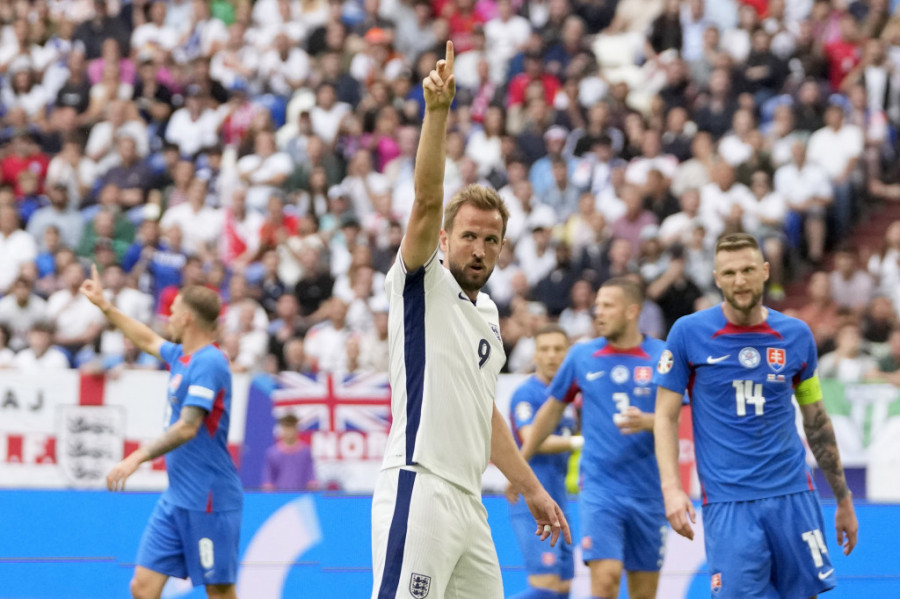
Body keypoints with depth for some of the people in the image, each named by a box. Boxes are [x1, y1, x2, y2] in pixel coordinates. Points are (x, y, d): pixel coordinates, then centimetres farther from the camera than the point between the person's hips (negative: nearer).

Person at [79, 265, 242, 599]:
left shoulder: (208, 363, -15)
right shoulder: (181, 357, 12)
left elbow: (187, 428, -23)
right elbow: (148, 340, 35)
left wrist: (138, 458, -24)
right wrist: (104, 305, 41)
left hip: (207, 501, -9)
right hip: (177, 497, 9)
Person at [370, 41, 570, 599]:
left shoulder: (488, 313, 22)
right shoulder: (422, 285, 0)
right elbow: (427, 201, -15)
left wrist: (532, 488, 28)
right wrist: (438, 112, -27)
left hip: (468, 501, 9)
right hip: (419, 489, -9)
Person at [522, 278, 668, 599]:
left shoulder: (662, 357, -1)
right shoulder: (581, 356, 3)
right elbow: (552, 409, 15)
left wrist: (646, 421, -24)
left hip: (648, 489, 1)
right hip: (599, 486, -1)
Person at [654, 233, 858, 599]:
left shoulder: (796, 335, 6)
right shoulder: (688, 333, -2)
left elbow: (817, 423, 14)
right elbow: (666, 416, 1)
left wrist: (843, 500, 16)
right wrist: (671, 488, -12)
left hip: (793, 497, 2)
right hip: (727, 502, -2)